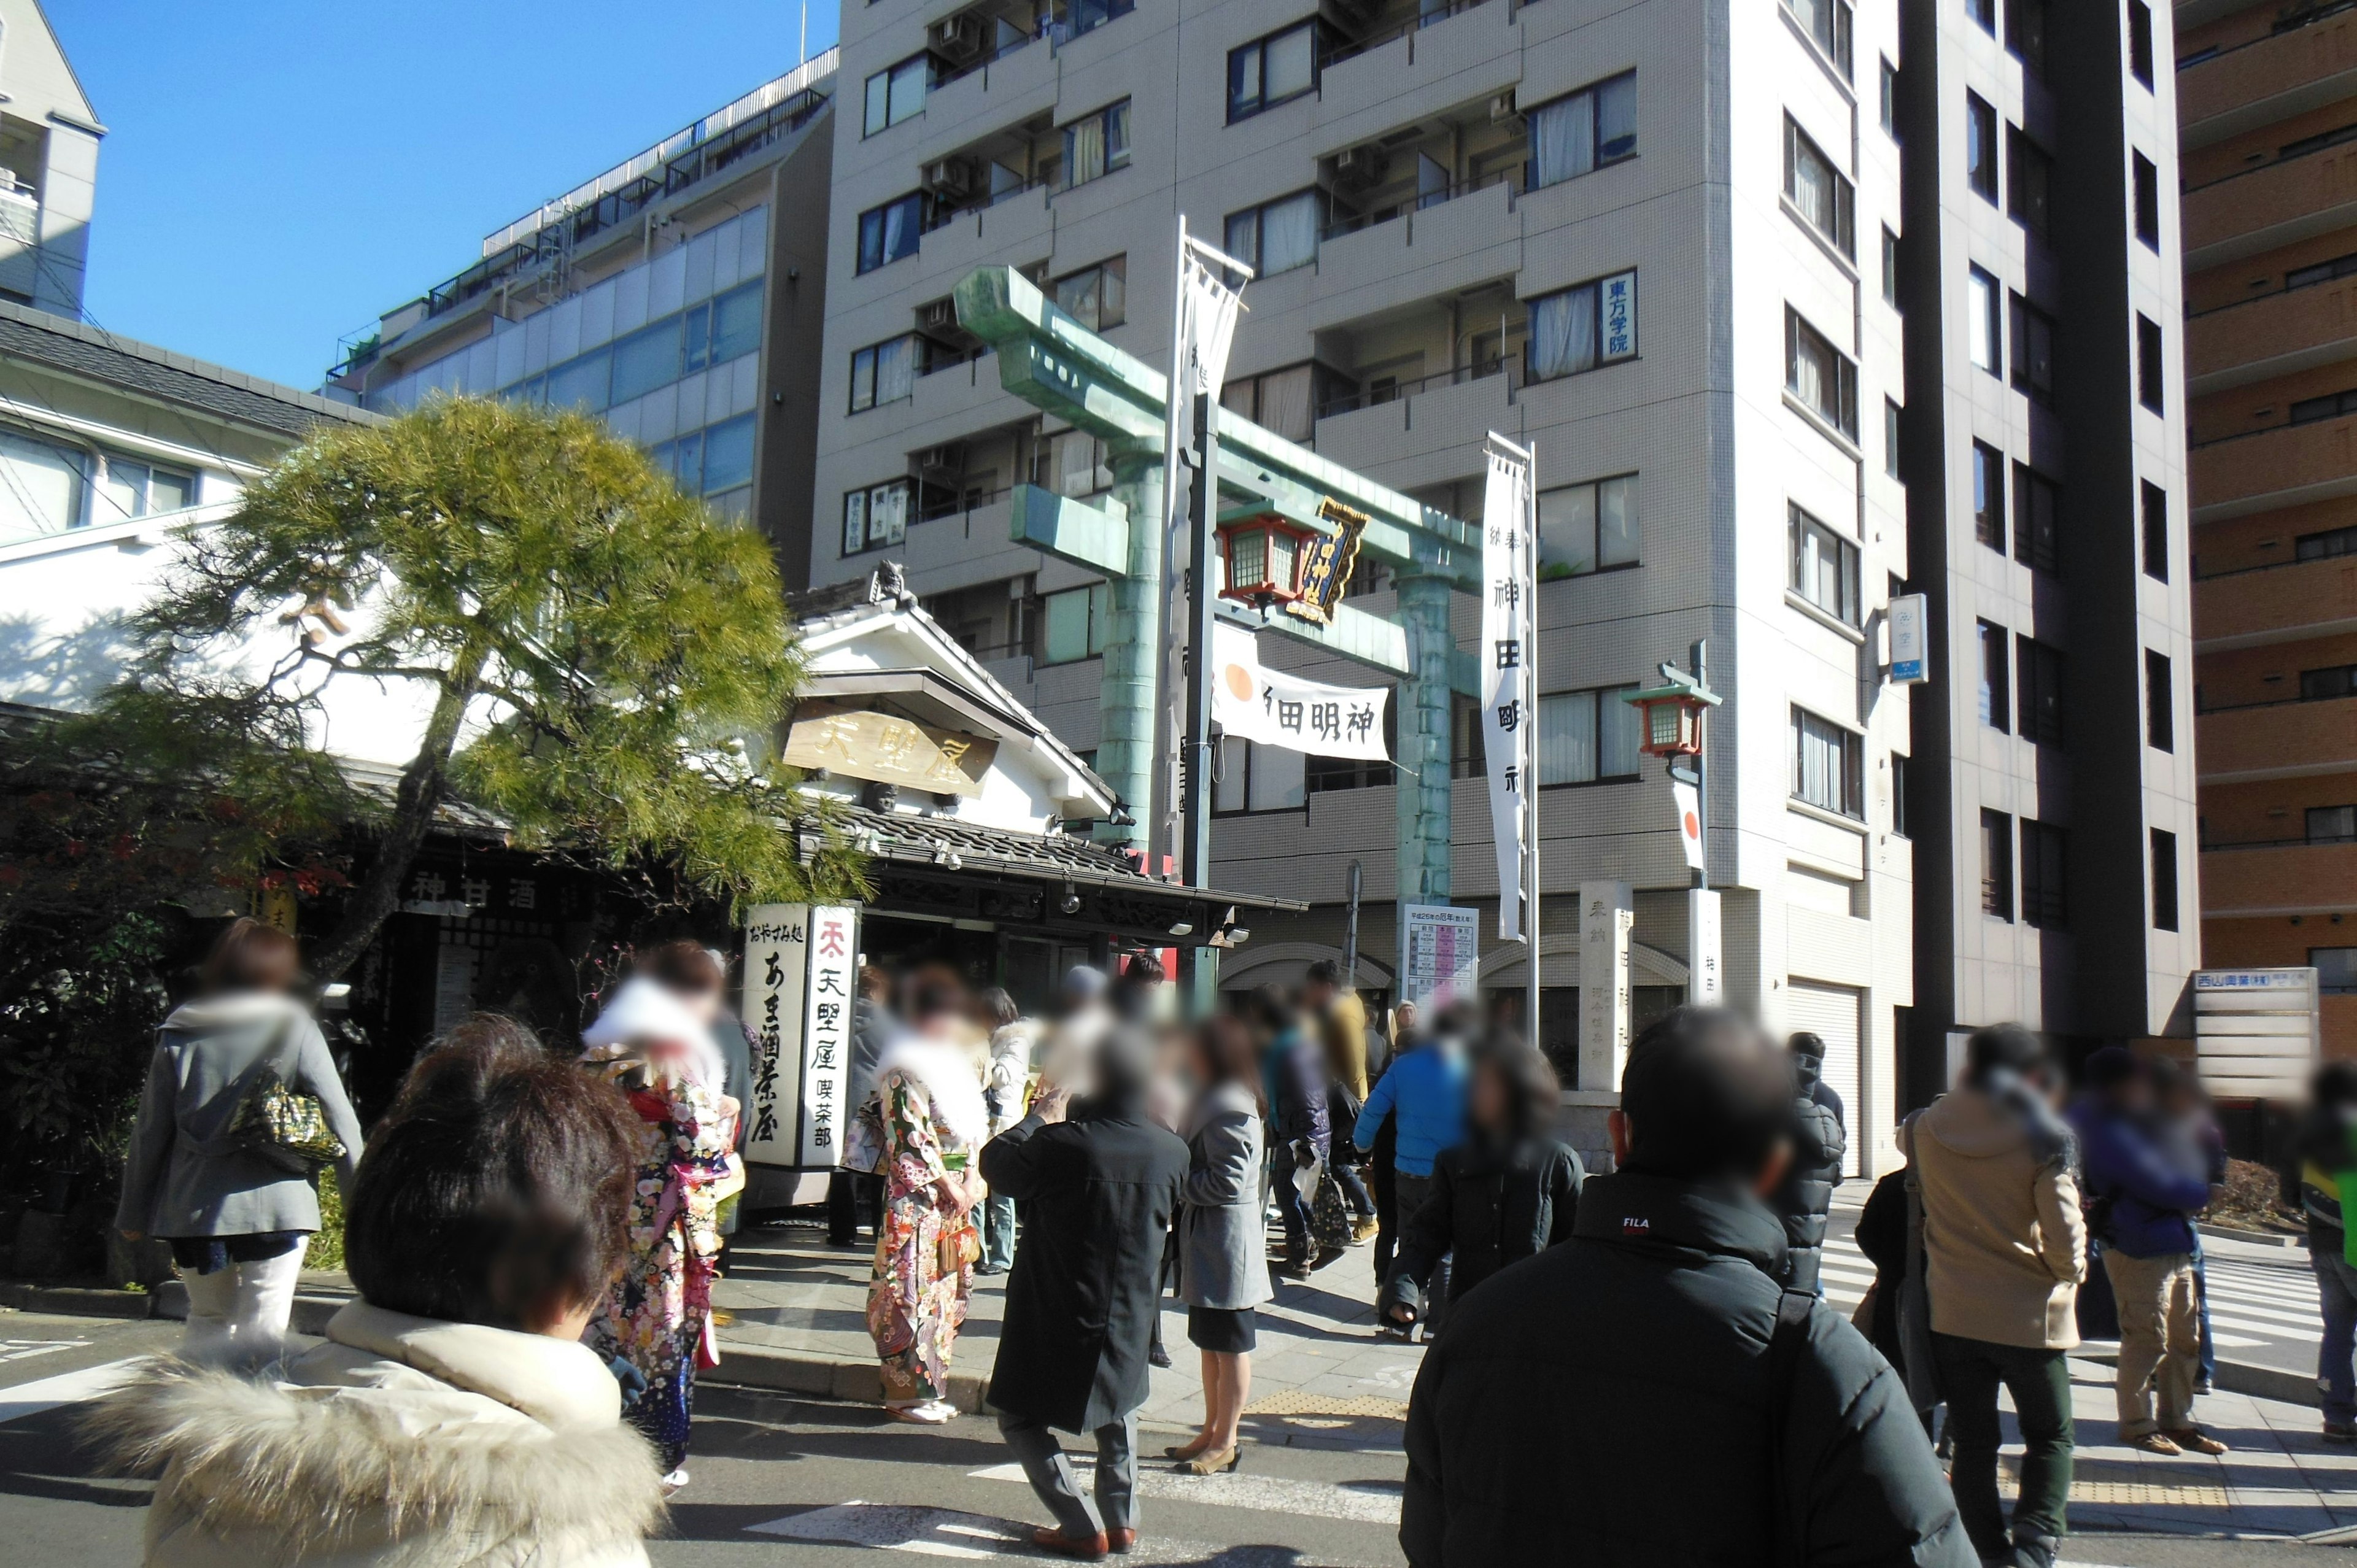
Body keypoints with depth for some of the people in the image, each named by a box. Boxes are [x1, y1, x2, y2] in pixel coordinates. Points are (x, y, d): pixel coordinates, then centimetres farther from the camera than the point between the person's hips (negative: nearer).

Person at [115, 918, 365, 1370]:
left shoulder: (178, 1033, 5)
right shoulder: (293, 1027, -2)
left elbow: (150, 1129, 7)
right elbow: (338, 1118, -5)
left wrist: (134, 1211, 15)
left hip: (191, 1207, 3)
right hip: (274, 1201, -3)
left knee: (207, 1321, 19)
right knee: (262, 1330, 2)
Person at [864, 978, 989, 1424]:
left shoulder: (959, 1067, 16)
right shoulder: (904, 1072, -9)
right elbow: (910, 1138, -15)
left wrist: (972, 1180, 4)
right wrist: (948, 1186, -14)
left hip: (958, 1194, 8)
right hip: (916, 1197, -8)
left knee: (949, 1291, 10)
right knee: (914, 1291, -5)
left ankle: (932, 1385, 18)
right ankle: (908, 1392, 2)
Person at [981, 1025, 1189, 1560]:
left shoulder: (1060, 1144, -24)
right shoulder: (1171, 1151, -10)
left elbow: (996, 1164, -7)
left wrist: (1038, 1117, 9)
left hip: (1056, 1319, -5)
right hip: (1128, 1318, 5)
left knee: (1021, 1417, 13)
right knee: (1117, 1405, 29)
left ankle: (1082, 1526, 8)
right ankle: (1122, 1518, 28)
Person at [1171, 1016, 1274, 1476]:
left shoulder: (1230, 1114, -20)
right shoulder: (1216, 1103, 14)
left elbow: (1227, 1182, -24)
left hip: (1227, 1246, -11)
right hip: (1208, 1243, 11)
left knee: (1230, 1346, 1)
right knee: (1210, 1343, 18)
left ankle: (1225, 1444, 11)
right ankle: (1211, 1433, 28)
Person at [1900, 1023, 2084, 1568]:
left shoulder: (1925, 1128, -4)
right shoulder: (2043, 1137, -15)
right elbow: (2065, 1238, -14)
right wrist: (2071, 1272, 7)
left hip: (1953, 1314, 3)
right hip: (2031, 1317, -3)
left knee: (1973, 1444, 13)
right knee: (2050, 1439, 15)